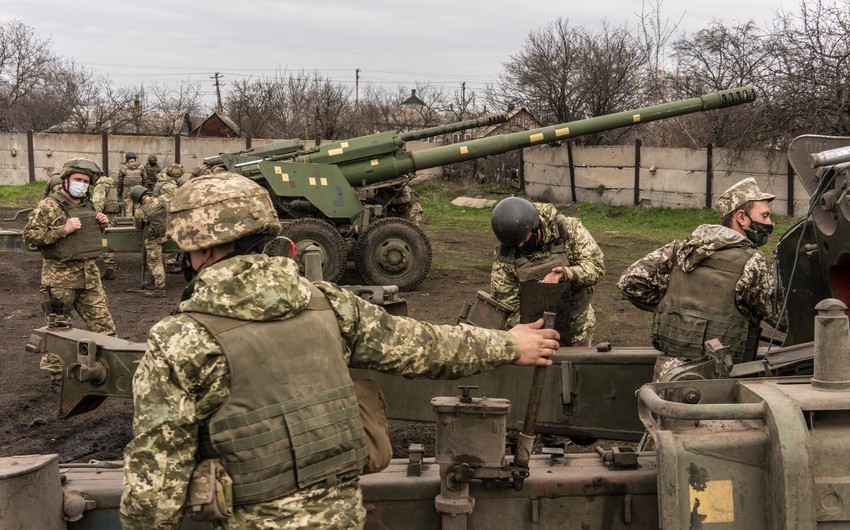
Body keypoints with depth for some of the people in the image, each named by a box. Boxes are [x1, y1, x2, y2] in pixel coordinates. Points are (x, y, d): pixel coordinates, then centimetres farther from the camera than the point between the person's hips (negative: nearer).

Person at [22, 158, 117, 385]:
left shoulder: (87, 205, 12)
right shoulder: (48, 206, -10)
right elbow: (29, 236, -15)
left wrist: (101, 225, 5)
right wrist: (63, 230, -22)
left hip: (89, 274, 7)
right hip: (60, 276, -7)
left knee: (103, 323, 8)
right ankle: (57, 374, 14)